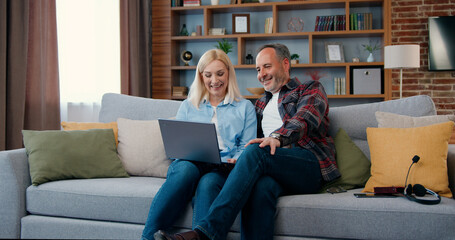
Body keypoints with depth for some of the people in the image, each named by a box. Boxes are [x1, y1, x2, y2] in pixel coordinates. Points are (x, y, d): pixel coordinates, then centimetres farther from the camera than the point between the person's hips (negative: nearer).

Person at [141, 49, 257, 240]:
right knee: (185, 169, -37)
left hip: (223, 170, -1)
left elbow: (247, 147, 10)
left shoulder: (245, 108, 20)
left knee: (207, 183, -37)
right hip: (190, 163, 1)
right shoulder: (188, 107, 25)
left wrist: (236, 161, -13)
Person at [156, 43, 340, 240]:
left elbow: (306, 118, -10)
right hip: (275, 169, 4)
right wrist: (237, 160, 2)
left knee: (257, 151, -33)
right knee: (261, 185, -36)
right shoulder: (261, 104, 34)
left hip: (312, 166, -4)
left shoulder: (311, 89, 14)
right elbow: (255, 139, 27)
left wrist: (278, 137, -32)